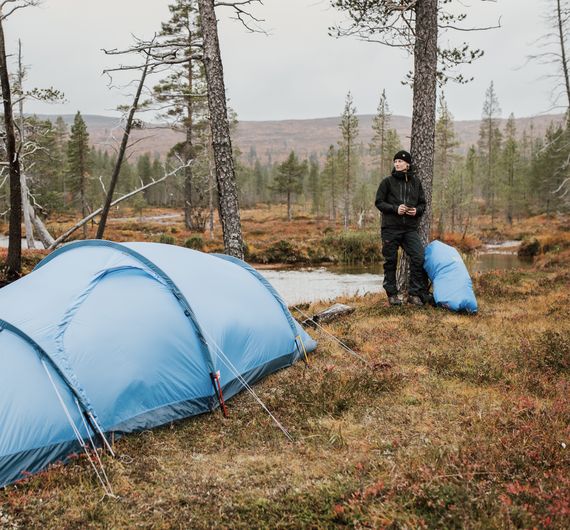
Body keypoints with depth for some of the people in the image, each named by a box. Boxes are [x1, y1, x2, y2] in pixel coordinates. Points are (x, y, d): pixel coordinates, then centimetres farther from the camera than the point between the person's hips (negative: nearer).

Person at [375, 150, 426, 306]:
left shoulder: (416, 182, 12)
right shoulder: (387, 182, 3)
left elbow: (422, 204, 18)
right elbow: (379, 202, 1)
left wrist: (417, 210, -5)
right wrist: (395, 208, -13)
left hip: (410, 229, 2)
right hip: (390, 228, -2)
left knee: (419, 258, -10)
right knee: (390, 261, 2)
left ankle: (414, 294, 0)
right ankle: (392, 294, 15)